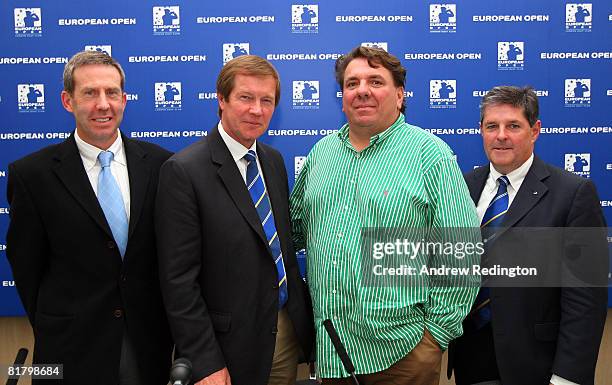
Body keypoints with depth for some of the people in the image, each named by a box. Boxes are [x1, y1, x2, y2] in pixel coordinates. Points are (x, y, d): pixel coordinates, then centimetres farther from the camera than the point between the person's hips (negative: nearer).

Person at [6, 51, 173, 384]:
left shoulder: (159, 164, -4)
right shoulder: (31, 174, -9)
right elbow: (26, 266, -2)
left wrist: (167, 322, 4)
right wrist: (56, 331, 4)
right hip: (74, 351, -2)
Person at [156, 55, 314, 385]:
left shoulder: (274, 161, 6)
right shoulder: (183, 171, -15)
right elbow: (179, 280, -16)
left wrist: (304, 316, 12)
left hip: (289, 333, 6)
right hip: (232, 345, -6)